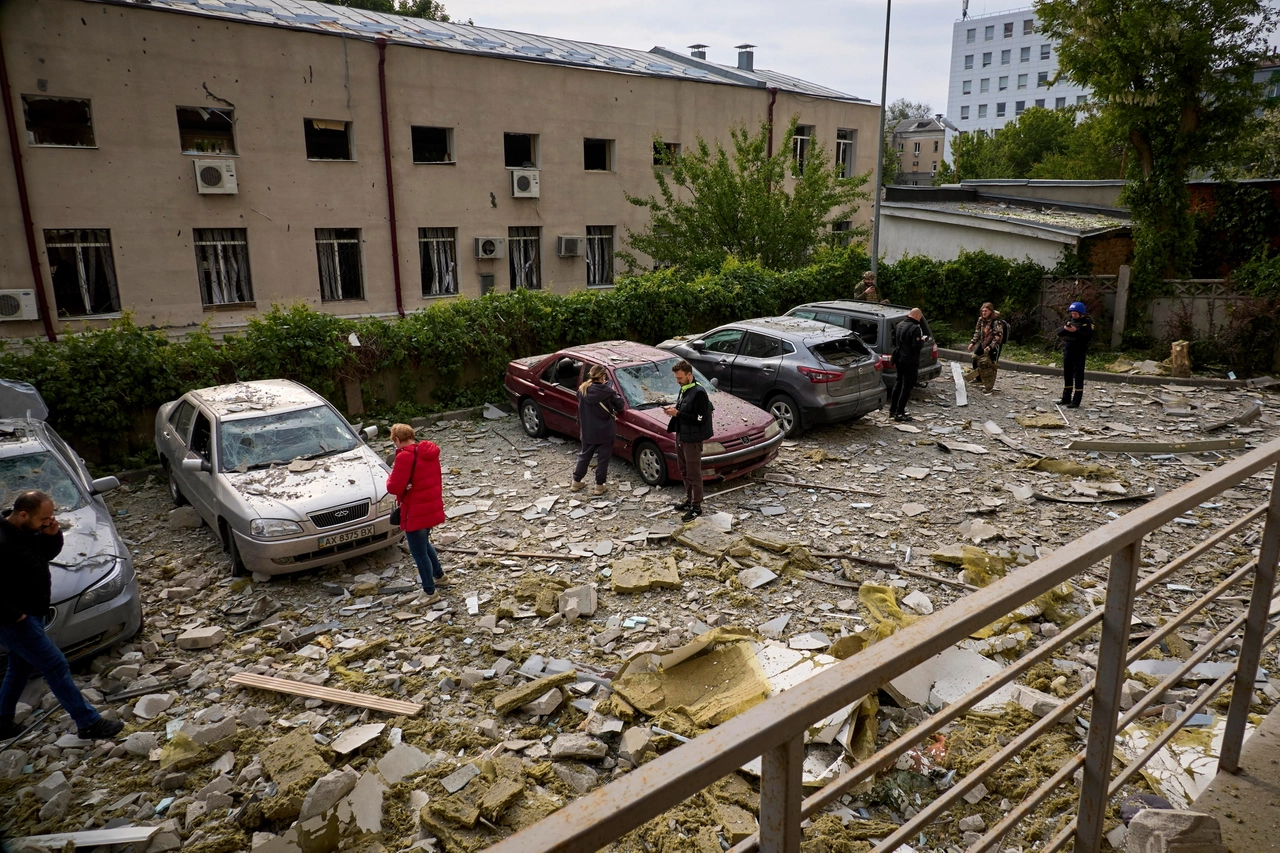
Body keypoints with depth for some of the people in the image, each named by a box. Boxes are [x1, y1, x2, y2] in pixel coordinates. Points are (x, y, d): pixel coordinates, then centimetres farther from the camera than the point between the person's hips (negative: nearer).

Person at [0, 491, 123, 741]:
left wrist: (53, 534, -7)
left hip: (32, 614, 10)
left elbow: (48, 552, 14)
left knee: (21, 669, 24)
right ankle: (89, 724, 3)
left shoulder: (28, 530, -3)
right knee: (56, 666, -5)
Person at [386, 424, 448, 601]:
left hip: (415, 513, -9)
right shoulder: (429, 452, 4)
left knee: (419, 552, 5)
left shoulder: (405, 456, -23)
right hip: (432, 508, 9)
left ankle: (430, 593, 14)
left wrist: (391, 478, -3)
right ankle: (439, 576, 42)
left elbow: (395, 487, -23)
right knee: (424, 544, 29)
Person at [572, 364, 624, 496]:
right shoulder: (607, 391, -17)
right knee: (603, 458, 8)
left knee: (584, 456, 18)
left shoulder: (582, 390, -4)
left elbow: (582, 409, 7)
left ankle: (576, 482, 26)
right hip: (605, 431, -4)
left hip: (588, 431, 4)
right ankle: (599, 486, 12)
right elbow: (619, 405, -6)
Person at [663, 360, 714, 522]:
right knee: (684, 471, 18)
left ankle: (696, 506, 9)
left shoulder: (698, 393, -20)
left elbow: (700, 419, -22)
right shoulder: (684, 389, 9)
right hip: (680, 435, 9)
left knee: (694, 474, 0)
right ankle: (689, 499, 31)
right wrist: (674, 409, 0)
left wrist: (678, 414, -22)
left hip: (692, 439, -9)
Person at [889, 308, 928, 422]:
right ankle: (899, 413, -1)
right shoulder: (915, 328, -20)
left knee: (898, 383, 20)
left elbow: (894, 340, 17)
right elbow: (917, 346, -22)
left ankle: (893, 409, 25)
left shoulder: (899, 325, 7)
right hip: (910, 362, -8)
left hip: (899, 360, 8)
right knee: (907, 387, -2)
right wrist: (922, 340, -4)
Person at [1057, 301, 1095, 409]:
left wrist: (1075, 331, -28)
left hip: (1079, 353, -6)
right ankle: (1066, 398, 22)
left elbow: (1088, 337, -18)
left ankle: (1076, 401, -4)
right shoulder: (1069, 320, 11)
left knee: (1078, 377, -4)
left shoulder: (1087, 323, -5)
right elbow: (1059, 333, 6)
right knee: (1067, 375, 12)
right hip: (1067, 352, 6)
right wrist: (1064, 329, -15)